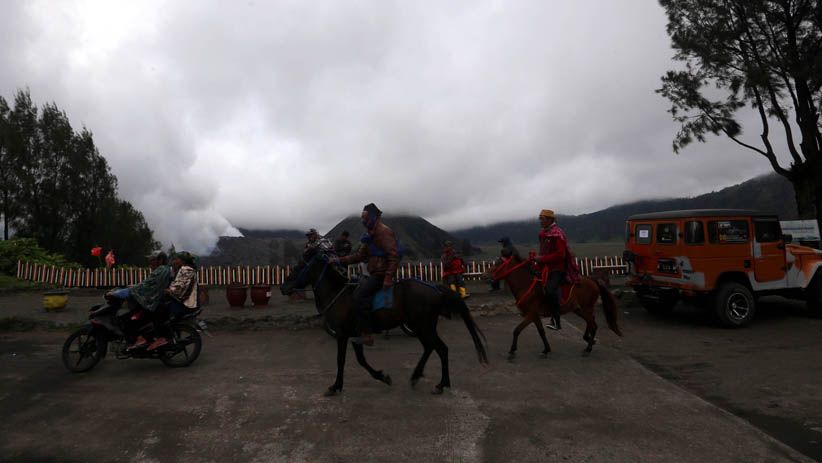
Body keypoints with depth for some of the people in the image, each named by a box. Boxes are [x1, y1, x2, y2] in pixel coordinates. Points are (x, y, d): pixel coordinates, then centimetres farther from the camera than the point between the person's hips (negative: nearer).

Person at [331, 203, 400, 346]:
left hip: (381, 274, -11)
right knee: (355, 292, 15)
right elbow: (359, 256, 20)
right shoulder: (371, 235, 19)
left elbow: (394, 256, -21)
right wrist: (340, 260, 10)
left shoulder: (384, 232, -12)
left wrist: (388, 278, -29)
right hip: (374, 274, 11)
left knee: (360, 295, -23)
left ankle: (367, 335, -22)